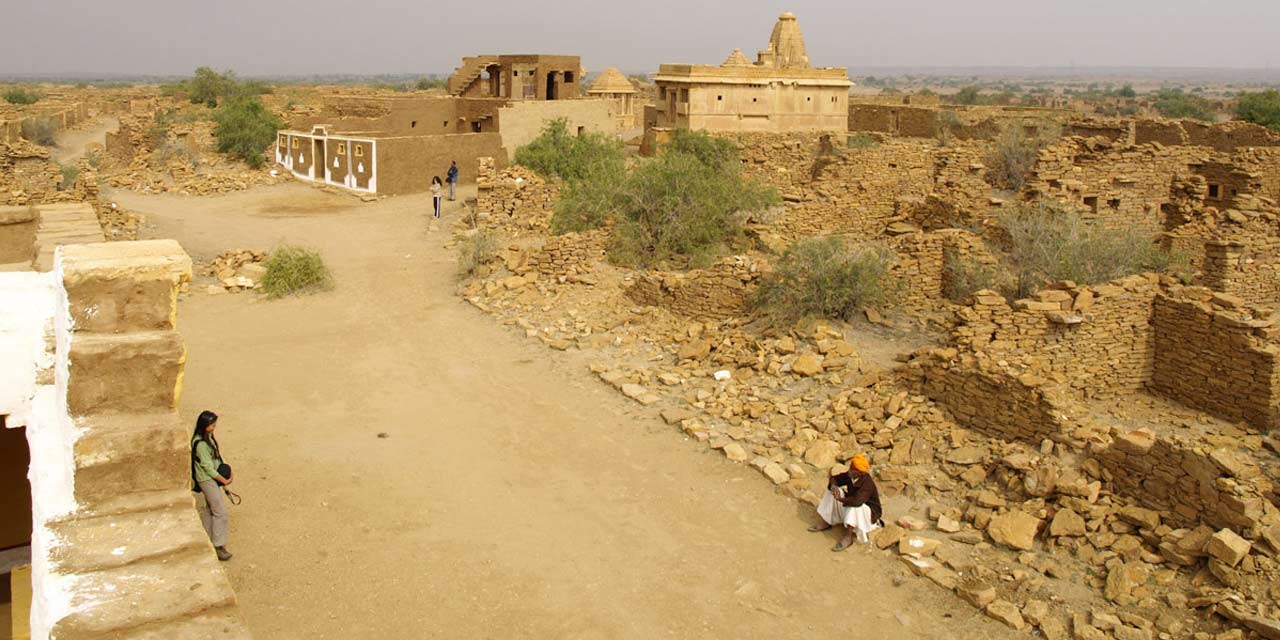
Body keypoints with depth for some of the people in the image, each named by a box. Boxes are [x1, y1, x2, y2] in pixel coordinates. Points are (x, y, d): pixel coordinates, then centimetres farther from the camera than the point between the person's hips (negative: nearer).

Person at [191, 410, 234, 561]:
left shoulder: (208, 437, 6)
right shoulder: (200, 443, -23)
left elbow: (216, 456, 12)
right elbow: (208, 467, -21)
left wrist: (226, 471, 0)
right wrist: (223, 480, -12)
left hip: (212, 477, 10)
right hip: (207, 480, -10)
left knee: (209, 510, 18)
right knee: (221, 512, -9)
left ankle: (209, 541, 29)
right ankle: (219, 546, -5)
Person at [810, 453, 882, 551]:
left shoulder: (867, 484, -33)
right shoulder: (850, 476, -11)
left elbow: (856, 501, -48)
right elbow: (834, 478, 2)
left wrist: (840, 499, -33)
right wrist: (833, 486, -22)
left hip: (869, 512, -8)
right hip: (850, 510, 8)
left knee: (854, 506, -39)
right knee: (832, 491, -2)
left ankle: (848, 538, -33)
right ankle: (826, 523, 0)